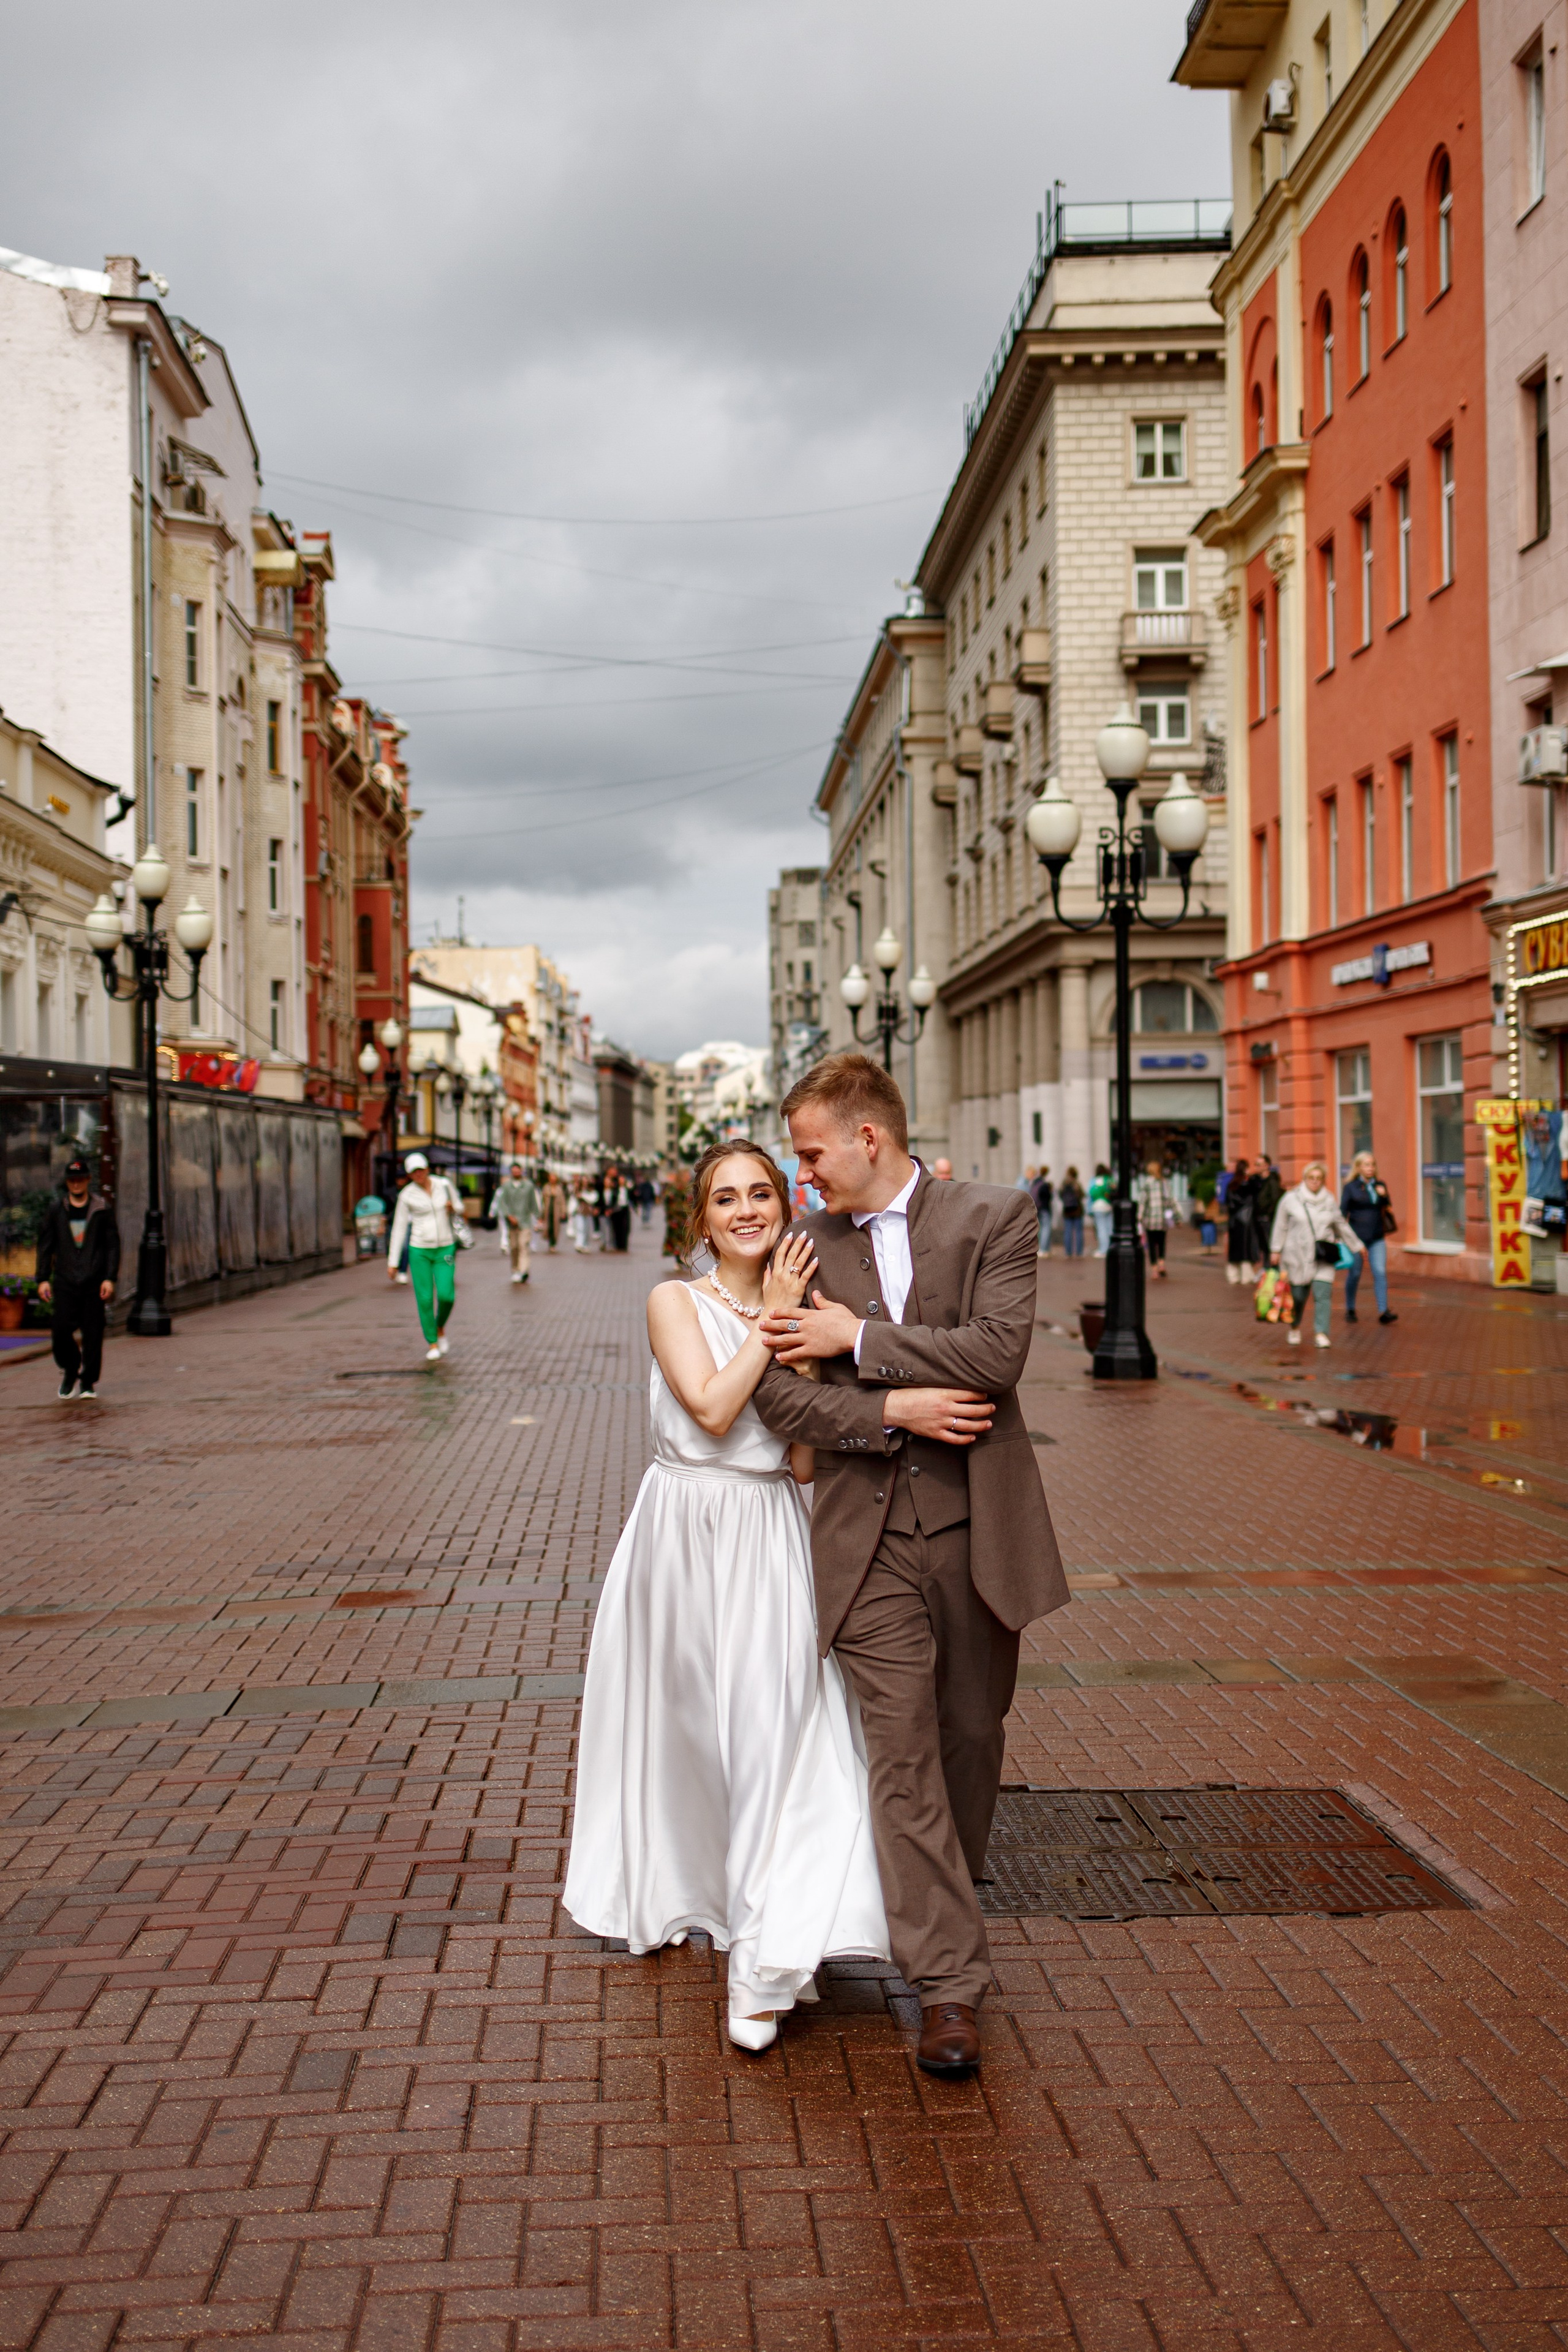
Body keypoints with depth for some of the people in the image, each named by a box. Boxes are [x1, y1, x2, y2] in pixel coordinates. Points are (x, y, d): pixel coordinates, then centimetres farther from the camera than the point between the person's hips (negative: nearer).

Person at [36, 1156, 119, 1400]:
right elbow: (45, 1245, 11)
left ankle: (89, 1383, 10)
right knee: (61, 1329, -8)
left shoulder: (102, 1209, 3)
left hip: (95, 1283, -1)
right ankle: (70, 1369, 19)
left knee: (93, 1333, -1)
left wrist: (110, 1278, -5)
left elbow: (113, 1245, 4)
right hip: (65, 1281, 1)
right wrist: (43, 1279, 4)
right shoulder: (55, 1209, 8)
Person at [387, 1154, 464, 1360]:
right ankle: (432, 1344, 12)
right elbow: (399, 1228, -1)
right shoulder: (406, 1196, -6)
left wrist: (453, 1209, -12)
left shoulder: (444, 1185, -1)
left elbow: (459, 1210, 14)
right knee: (425, 1299, -4)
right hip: (420, 1250, -1)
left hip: (445, 1250, 1)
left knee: (446, 1296, -11)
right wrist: (392, 1262, -3)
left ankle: (440, 1328, 20)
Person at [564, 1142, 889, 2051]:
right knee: (677, 1721, 12)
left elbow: (805, 1461, -2)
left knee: (770, 1726, -7)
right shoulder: (674, 1302, -2)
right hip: (685, 1526, -1)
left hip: (769, 1539, 1)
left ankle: (767, 1962, -2)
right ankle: (669, 1885, 37)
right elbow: (711, 1408, -18)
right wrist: (770, 1319, -12)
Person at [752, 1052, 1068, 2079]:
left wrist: (858, 1338, -12)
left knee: (971, 1741, 14)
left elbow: (999, 1351, -17)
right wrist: (891, 1409, -14)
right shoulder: (807, 1244, 5)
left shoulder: (993, 1217, -3)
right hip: (868, 1537, 1)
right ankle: (950, 1981, 2)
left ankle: (943, 1910, 38)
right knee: (904, 1754, -4)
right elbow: (779, 1390, -2)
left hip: (978, 1527, -1)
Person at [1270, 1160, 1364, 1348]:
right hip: (1298, 1255, -2)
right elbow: (1281, 1226, 4)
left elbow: (1341, 1226, 20)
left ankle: (1321, 1333, -8)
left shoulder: (1330, 1201, 10)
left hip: (1323, 1257, 2)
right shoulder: (1291, 1199, 1)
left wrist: (1357, 1245, 23)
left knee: (1323, 1294, -11)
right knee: (1298, 1295, 3)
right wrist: (1276, 1250, 0)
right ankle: (1295, 1327, 28)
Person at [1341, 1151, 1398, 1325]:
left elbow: (1388, 1209, 12)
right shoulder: (1351, 1187, -2)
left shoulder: (1380, 1185, 9)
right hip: (1357, 1237, -3)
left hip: (1377, 1238, 3)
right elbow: (1342, 1213, -2)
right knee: (1354, 1274, 5)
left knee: (1380, 1272, -7)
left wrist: (1384, 1196, -7)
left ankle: (1383, 1311, -9)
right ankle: (1350, 1310, 20)